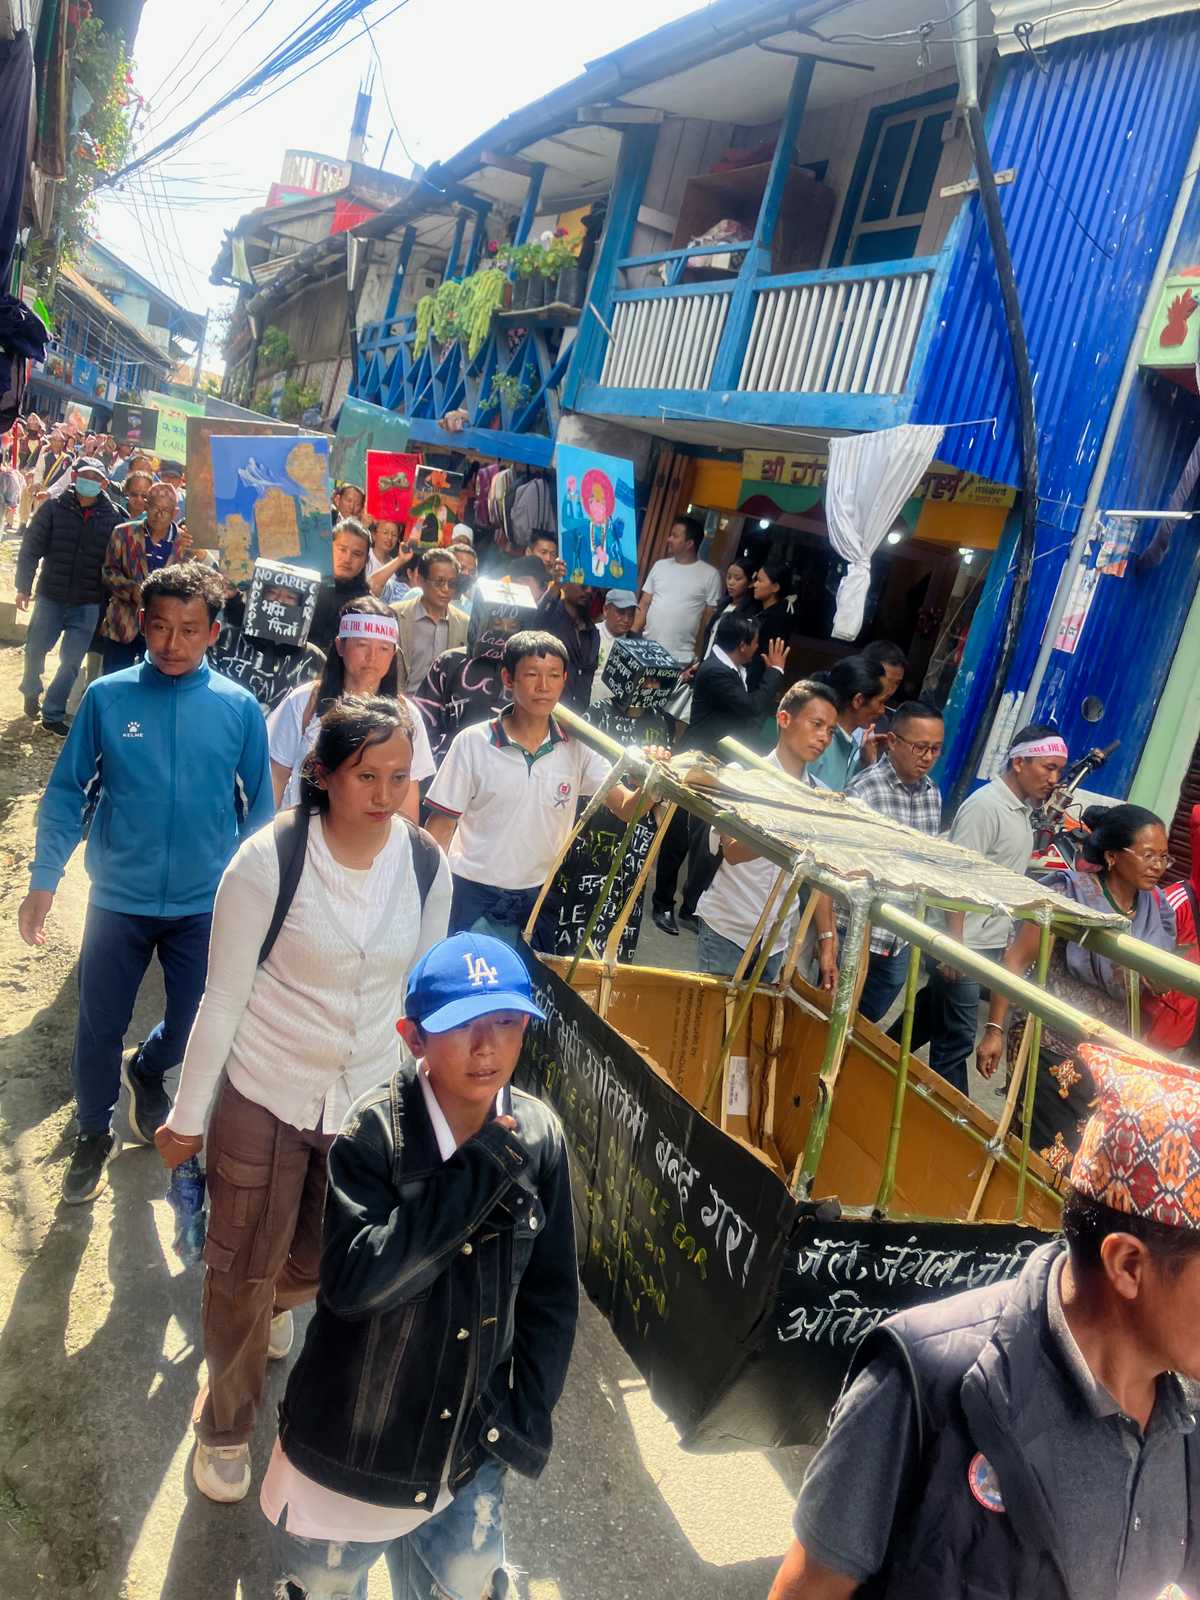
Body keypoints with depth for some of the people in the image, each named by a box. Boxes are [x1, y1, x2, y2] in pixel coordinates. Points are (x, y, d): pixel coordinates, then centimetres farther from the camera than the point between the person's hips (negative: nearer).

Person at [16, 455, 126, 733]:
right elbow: (30, 548, -2)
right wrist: (23, 587, -5)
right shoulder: (53, 508, -4)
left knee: (72, 662, 3)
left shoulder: (114, 515, -3)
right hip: (51, 597, 0)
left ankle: (52, 715, 17)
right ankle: (31, 691, 41)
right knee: (35, 650, 12)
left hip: (88, 605, 0)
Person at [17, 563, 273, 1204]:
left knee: (195, 1026, 14)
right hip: (118, 899, 0)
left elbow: (259, 806, 2)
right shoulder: (106, 698, -8)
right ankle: (94, 1134, 38)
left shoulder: (239, 708, -6)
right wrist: (43, 881, -8)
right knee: (99, 1026, 12)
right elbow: (67, 793, -2)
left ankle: (146, 1069, 49)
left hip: (206, 904, 1)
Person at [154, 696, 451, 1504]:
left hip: (368, 1101, 3)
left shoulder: (428, 866, -9)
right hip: (266, 1098, -3)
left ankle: (276, 1299, 58)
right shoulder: (268, 860, -19)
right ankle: (226, 1426, 40)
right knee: (243, 1275, 11)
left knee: (320, 1264, 20)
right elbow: (224, 996, -12)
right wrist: (187, 1116, -5)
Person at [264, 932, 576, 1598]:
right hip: (353, 1447, -3)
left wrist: (525, 1421, -1)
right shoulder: (375, 1135, -22)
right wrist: (482, 1169, -32)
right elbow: (353, 1282, -33)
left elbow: (551, 1297, -1)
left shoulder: (538, 1137, -11)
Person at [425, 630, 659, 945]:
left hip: (540, 896, 2)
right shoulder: (472, 743, -9)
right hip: (475, 898, -2)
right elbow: (441, 827, -4)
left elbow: (626, 808, -10)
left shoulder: (576, 748, -3)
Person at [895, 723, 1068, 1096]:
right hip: (965, 945, -9)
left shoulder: (1022, 809, 12)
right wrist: (954, 945, -25)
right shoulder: (986, 806, -17)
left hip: (990, 944, 9)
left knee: (932, 1016, 19)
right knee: (956, 1038, 0)